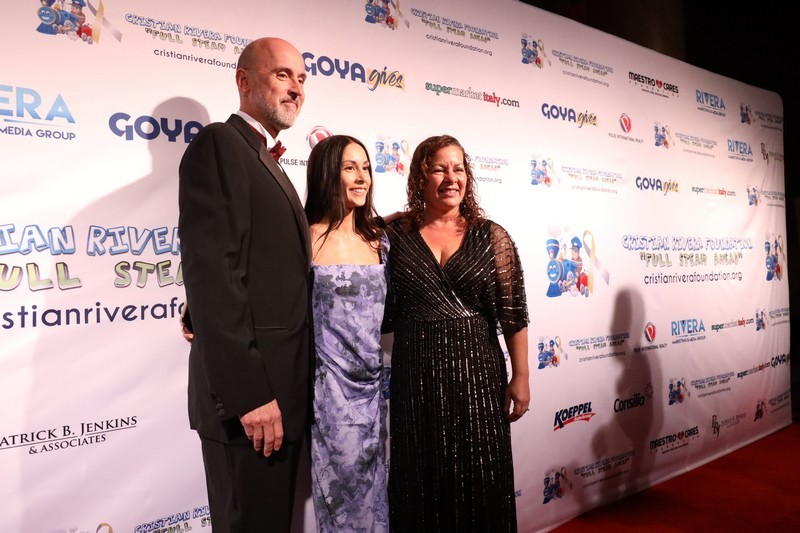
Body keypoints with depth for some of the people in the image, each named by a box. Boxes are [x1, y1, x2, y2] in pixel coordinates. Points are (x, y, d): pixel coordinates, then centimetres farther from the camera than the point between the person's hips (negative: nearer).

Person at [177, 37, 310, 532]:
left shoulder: (269, 165, 19)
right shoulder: (219, 143, -10)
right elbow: (211, 273, -20)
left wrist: (289, 392, 14)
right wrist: (248, 395, -23)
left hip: (283, 391, 9)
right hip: (250, 395, -9)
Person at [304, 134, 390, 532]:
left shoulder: (379, 239, 5)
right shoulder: (306, 239, -10)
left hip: (376, 382, 5)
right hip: (333, 385, -5)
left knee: (374, 487, 16)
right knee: (344, 486, 7)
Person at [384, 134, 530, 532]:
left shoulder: (491, 236, 1)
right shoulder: (397, 234, 1)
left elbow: (513, 314, 0)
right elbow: (382, 308, 7)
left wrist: (520, 376, -2)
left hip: (477, 369, 0)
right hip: (415, 373, 1)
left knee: (481, 480, 7)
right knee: (422, 481, 10)